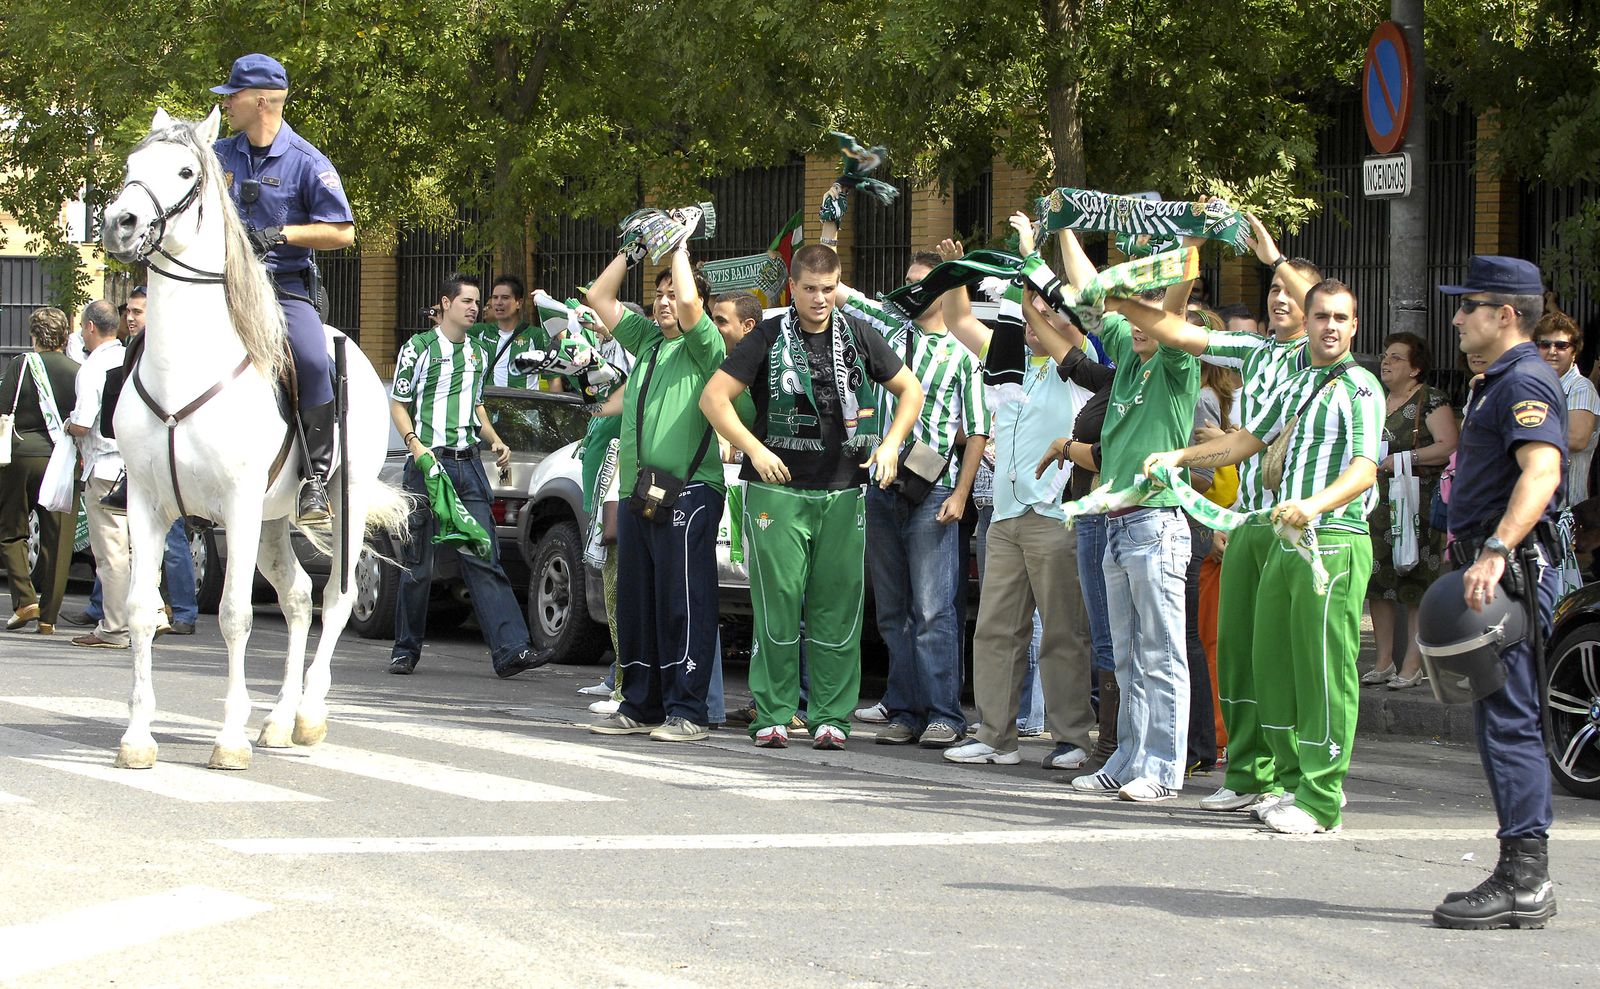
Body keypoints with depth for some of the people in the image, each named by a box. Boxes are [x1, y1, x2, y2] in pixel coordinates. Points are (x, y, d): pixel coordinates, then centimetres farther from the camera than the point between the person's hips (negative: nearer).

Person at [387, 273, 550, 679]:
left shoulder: (478, 353, 18)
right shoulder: (419, 347, 0)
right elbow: (398, 403, 0)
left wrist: (495, 441, 12)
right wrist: (414, 443, -15)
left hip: (468, 465, 4)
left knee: (484, 558, -5)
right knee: (417, 564, 1)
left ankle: (510, 649, -14)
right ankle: (405, 650, 13)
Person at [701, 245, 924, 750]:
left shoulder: (858, 336, 10)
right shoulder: (768, 338, 1)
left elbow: (910, 390, 18)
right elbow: (713, 396, -3)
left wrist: (891, 443, 3)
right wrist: (755, 449, -13)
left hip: (844, 491, 3)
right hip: (777, 490, -3)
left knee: (838, 606, 1)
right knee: (777, 603, -5)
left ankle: (831, 716, 6)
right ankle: (772, 715, 1)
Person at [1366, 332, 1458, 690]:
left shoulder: (1431, 400, -5)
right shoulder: (1377, 401, 17)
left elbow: (1448, 446, -16)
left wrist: (1402, 458, -19)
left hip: (1418, 503, -7)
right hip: (1378, 503, 7)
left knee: (1416, 586, -6)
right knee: (1378, 583, 5)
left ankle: (1412, 666, -4)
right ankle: (1384, 662, 12)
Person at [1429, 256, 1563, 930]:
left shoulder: (1525, 382, -13)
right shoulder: (1500, 382, 21)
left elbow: (1542, 471, -29)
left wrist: (1495, 552, -38)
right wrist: (1467, 547, 30)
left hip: (1514, 567, -11)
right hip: (1494, 565, 11)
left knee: (1507, 719, -12)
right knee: (1505, 719, 11)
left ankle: (1523, 880, -13)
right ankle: (1524, 878, 15)